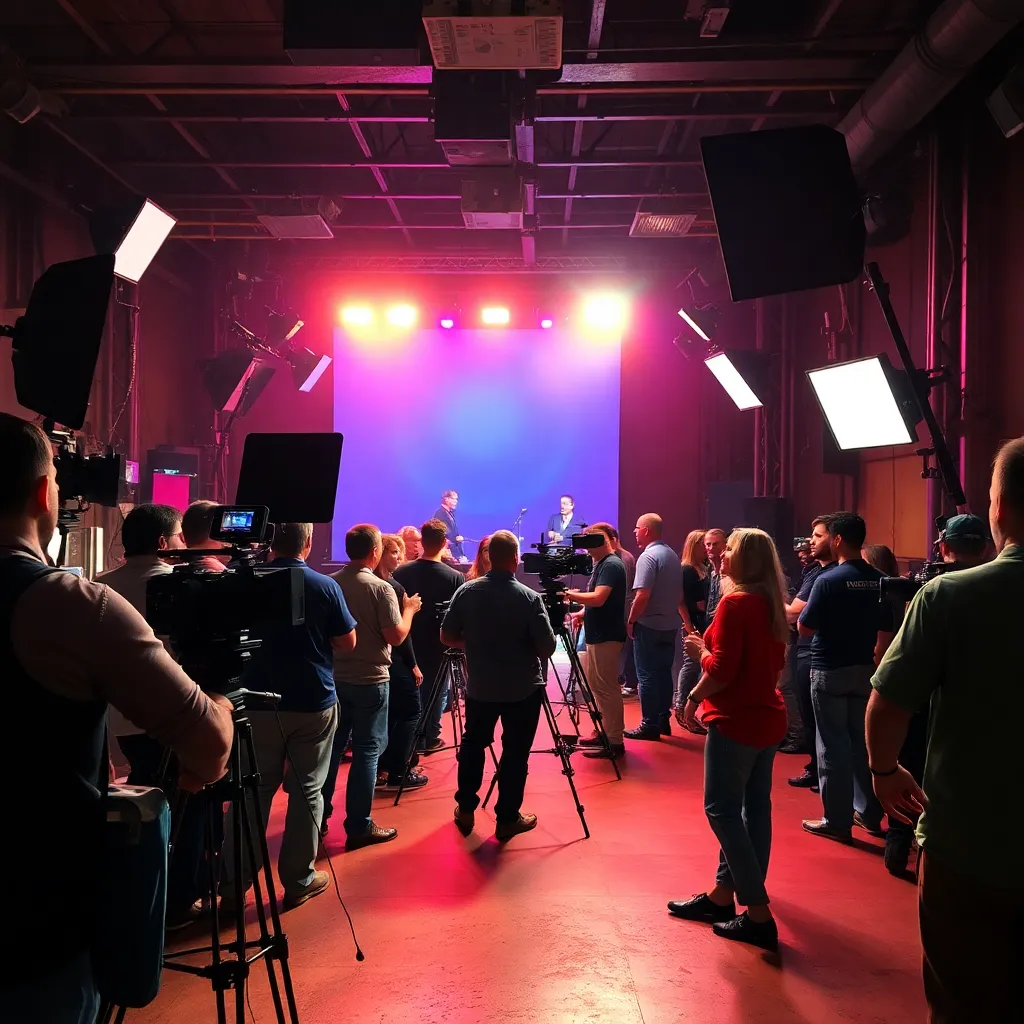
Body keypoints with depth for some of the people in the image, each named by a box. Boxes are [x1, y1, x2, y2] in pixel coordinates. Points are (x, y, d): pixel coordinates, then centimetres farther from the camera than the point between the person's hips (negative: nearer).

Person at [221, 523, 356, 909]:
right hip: (314, 703, -2)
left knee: (254, 789, 10)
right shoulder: (325, 586, -10)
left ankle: (234, 881, 14)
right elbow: (347, 643, -5)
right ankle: (299, 880, 13)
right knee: (306, 790, 7)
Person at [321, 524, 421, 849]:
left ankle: (319, 816, 24)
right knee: (367, 750, 1)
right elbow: (396, 636, -16)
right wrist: (409, 609, 0)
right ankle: (359, 826, 5)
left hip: (334, 677, 6)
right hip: (369, 680, -6)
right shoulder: (381, 588, -15)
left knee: (332, 746, 16)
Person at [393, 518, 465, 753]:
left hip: (408, 642, 3)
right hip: (438, 644, -3)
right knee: (436, 689, 12)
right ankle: (430, 737, 17)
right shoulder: (455, 577, -15)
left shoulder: (402, 572, -8)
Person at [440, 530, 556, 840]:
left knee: (473, 744, 19)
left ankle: (465, 810, 27)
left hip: (479, 686, 3)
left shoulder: (466, 592, -7)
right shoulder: (529, 598, -16)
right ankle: (507, 818, 16)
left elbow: (447, 637, -1)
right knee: (515, 752, 8)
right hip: (523, 689, -3)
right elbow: (547, 648, -14)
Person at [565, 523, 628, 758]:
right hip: (598, 634, 10)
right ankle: (604, 733, 26)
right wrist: (582, 613, 8)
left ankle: (614, 742, -1)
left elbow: (598, 598, -26)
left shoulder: (612, 564, -16)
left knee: (607, 688, -6)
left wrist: (570, 595, -18)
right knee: (598, 685, 16)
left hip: (607, 636, -10)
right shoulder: (602, 563, 15)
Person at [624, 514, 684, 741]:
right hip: (670, 624, 8)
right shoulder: (673, 555, 11)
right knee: (664, 673, 13)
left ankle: (649, 725, 0)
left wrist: (631, 620, -12)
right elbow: (680, 594, 16)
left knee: (647, 676, -3)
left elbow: (643, 595, -22)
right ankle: (663, 721, 18)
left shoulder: (648, 556, -16)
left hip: (649, 625, -8)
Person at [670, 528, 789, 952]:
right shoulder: (771, 604, 9)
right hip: (767, 717, 10)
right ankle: (722, 895, 25)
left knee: (722, 809, -2)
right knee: (752, 808, 12)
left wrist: (694, 698, -3)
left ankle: (759, 916, -3)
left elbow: (721, 670, -22)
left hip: (736, 720, -9)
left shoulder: (734, 603, -17)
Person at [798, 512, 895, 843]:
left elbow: (804, 628, -13)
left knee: (833, 746, 2)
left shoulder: (828, 580, -17)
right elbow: (886, 631, 6)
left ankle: (838, 821, 8)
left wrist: (809, 608, 5)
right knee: (863, 742, 15)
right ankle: (869, 813, 25)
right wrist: (872, 661, 16)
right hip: (865, 670, 6)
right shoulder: (878, 580, 1)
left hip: (830, 671, -5)